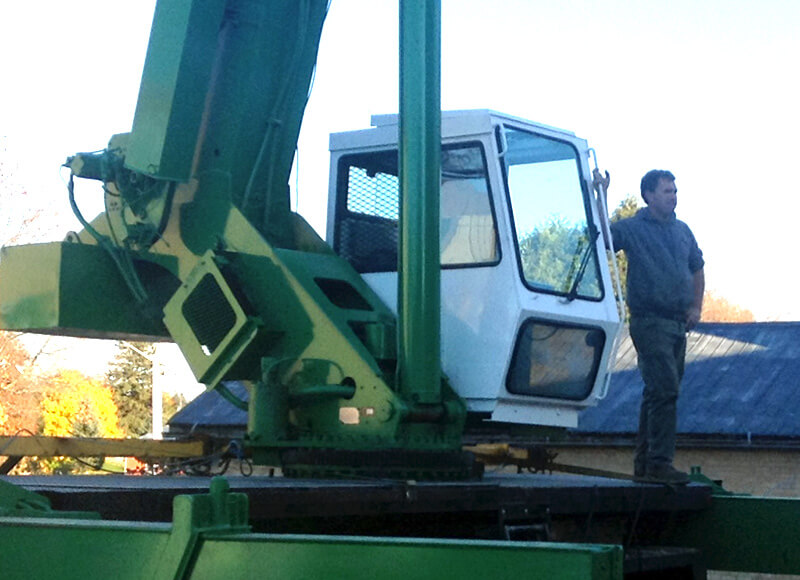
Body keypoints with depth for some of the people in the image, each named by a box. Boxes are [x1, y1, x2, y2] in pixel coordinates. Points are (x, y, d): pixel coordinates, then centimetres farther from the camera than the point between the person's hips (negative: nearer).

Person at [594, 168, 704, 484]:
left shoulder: (683, 231, 15)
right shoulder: (632, 228, -4)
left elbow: (697, 269, 25)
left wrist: (695, 307, 12)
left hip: (678, 324, 7)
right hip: (650, 322, -7)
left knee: (657, 392, 12)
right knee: (664, 390, -15)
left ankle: (643, 464, 19)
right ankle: (659, 463, -12)